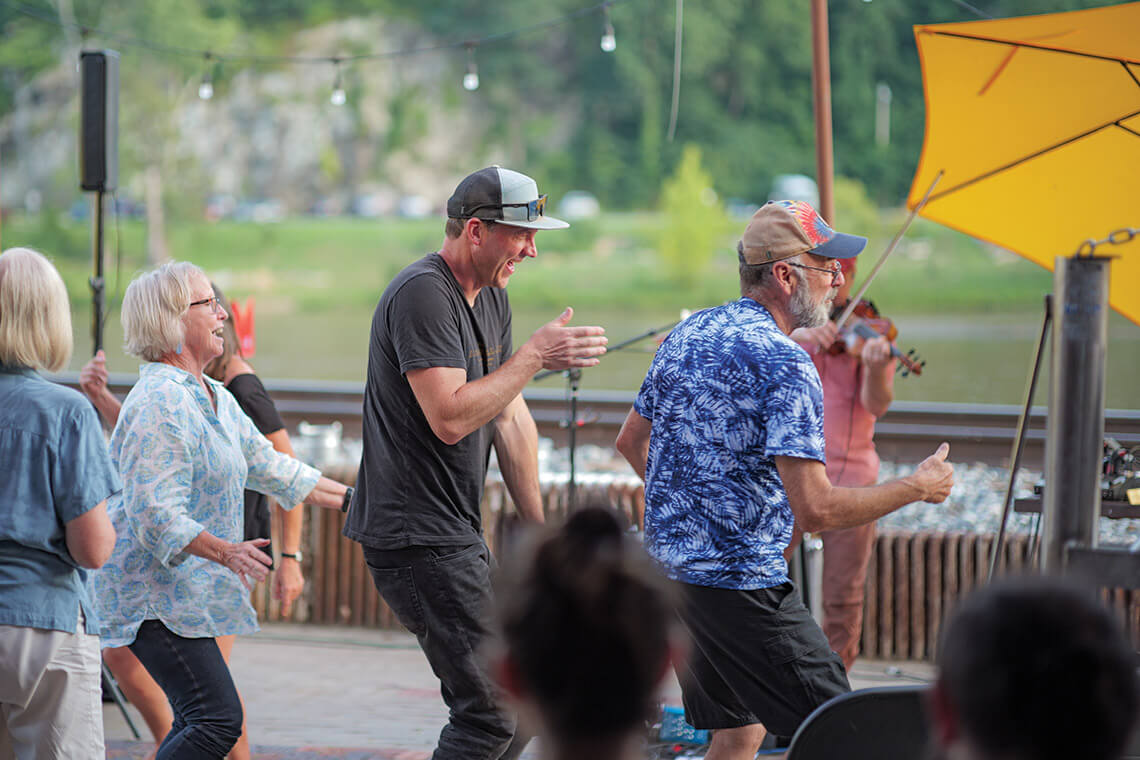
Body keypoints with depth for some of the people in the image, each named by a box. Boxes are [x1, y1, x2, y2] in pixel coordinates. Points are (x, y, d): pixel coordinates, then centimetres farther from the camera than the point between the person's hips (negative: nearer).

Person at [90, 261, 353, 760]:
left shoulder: (215, 398, 15)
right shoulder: (158, 405, -19)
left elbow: (267, 466, 25)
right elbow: (157, 516, -25)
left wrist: (351, 499, 24)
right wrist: (225, 551, -37)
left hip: (190, 590, 10)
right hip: (156, 594, -10)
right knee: (218, 720, -18)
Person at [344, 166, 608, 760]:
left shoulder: (491, 296, 14)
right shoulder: (423, 294, -17)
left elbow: (510, 419, 19)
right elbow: (449, 417, -26)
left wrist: (540, 528, 18)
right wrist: (535, 356, -20)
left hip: (456, 533, 10)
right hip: (416, 538, -10)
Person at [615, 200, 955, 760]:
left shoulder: (687, 334, 10)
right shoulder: (784, 364, -17)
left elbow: (631, 441, 22)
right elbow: (815, 509, -22)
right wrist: (918, 488, -10)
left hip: (669, 564, 9)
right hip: (740, 582, -9)